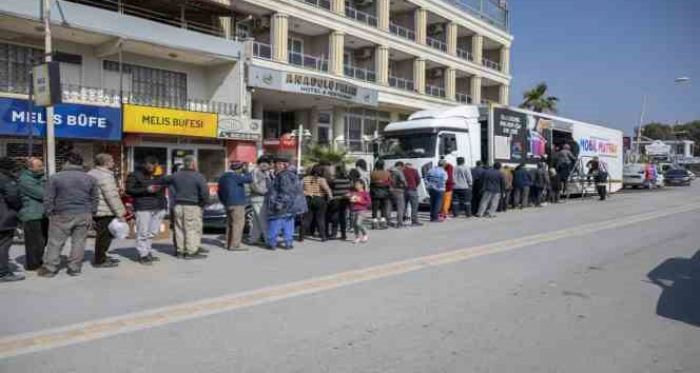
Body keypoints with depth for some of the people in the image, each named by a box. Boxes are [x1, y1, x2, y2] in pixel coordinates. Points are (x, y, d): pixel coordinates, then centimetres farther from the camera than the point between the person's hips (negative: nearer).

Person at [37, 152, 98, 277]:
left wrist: (49, 213, 8)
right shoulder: (90, 179, 4)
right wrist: (91, 213, 14)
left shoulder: (55, 178, -3)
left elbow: (48, 198, -2)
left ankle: (49, 269, 11)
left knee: (55, 242, 7)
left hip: (62, 215, -2)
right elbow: (95, 198, 8)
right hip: (84, 215, 2)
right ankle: (74, 268, 10)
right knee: (79, 242, 7)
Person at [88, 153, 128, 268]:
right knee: (105, 235, -1)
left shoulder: (91, 173, 15)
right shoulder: (105, 176, -17)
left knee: (102, 235, 20)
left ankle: (101, 257, 30)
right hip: (105, 212, -10)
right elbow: (112, 197, -21)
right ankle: (99, 261, 6)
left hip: (94, 210, 10)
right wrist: (120, 213, -19)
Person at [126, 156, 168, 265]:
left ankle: (148, 252, 25)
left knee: (153, 232, 12)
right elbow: (129, 190, -6)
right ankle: (143, 255, 4)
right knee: (143, 232, -4)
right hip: (143, 207, -5)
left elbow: (164, 187, 23)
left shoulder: (159, 175, 13)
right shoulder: (136, 175, -3)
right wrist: (146, 190, -15)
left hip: (158, 207, 5)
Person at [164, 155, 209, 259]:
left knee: (180, 229, 12)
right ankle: (191, 252, -1)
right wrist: (202, 203, -4)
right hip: (192, 206, -6)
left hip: (178, 205, 6)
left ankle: (180, 250, 19)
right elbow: (205, 191, -19)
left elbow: (164, 180, 24)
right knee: (193, 229, -1)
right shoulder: (198, 177, -12)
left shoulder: (176, 175, 8)